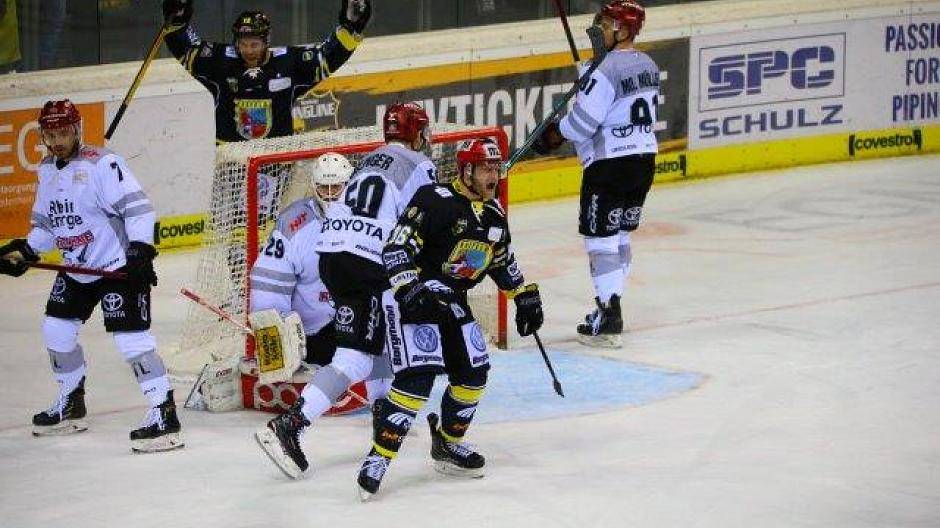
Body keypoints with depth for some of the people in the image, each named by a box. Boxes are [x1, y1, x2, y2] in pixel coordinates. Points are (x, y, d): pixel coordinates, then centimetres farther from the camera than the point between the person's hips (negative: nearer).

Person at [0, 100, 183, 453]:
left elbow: (138, 208, -24)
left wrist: (140, 252, -31)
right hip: (77, 267, 9)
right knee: (56, 330, 13)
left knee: (129, 336, -16)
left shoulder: (102, 164, -19)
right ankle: (71, 407, 32)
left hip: (118, 265, -9)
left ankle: (165, 416, -15)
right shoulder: (47, 170, 8)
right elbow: (46, 224, 18)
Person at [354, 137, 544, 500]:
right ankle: (379, 457, -20)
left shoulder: (494, 214, 8)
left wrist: (524, 295, 25)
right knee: (418, 375, -21)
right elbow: (396, 250, -23)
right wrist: (410, 291, -32)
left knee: (474, 372, 8)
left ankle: (447, 444, 27)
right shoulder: (436, 201, -19)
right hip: (417, 297, -9)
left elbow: (502, 260, 26)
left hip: (453, 302, 9)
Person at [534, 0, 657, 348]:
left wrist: (552, 136, -1)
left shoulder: (608, 70, -19)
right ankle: (611, 309, 23)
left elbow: (583, 121, -19)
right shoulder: (648, 66, 9)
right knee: (619, 235, 18)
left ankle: (607, 322, -6)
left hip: (610, 164, -9)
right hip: (645, 159, 9)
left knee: (601, 238, -3)